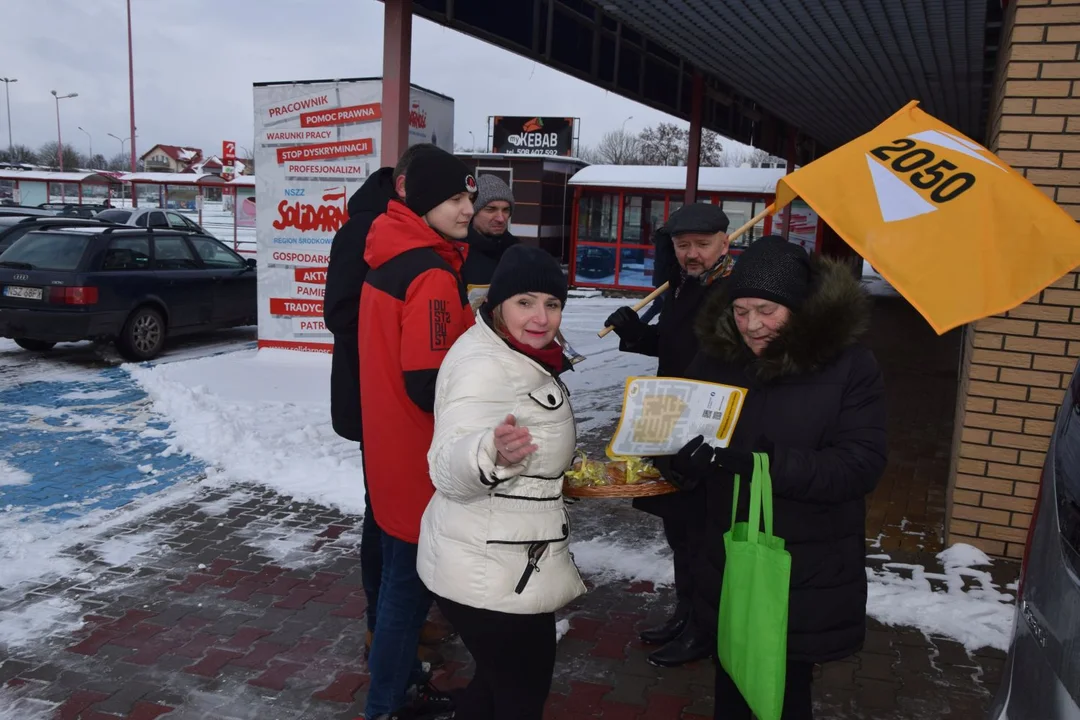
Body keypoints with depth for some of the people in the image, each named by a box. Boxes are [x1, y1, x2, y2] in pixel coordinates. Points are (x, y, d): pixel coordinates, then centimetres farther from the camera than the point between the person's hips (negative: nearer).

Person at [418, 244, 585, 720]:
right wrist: (493, 453, -53)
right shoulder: (484, 366, -23)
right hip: (491, 578, -10)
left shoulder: (521, 356, 7)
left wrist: (570, 467, 18)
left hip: (506, 568, 10)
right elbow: (449, 471, -36)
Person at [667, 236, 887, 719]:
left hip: (808, 577, -3)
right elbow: (684, 437, 4)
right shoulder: (717, 357, -2)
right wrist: (680, 456, -22)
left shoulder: (850, 366, -11)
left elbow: (861, 465, -18)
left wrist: (758, 461, -31)